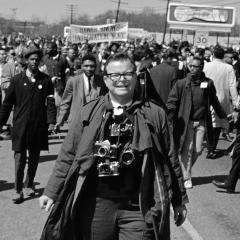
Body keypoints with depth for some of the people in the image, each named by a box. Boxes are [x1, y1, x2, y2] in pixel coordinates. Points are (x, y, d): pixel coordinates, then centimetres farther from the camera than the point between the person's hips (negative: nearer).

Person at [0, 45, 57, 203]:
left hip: (39, 125, 1)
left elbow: (50, 102, 0)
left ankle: (29, 185, 29)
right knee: (20, 157, -4)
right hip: (20, 125, -1)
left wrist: (51, 121, -11)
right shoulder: (17, 80, 4)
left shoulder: (46, 80, 4)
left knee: (34, 157, 11)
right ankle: (18, 190, 3)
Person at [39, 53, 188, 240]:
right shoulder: (89, 112, 5)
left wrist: (179, 201, 8)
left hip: (138, 208, -1)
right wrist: (52, 192, 1)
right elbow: (68, 155, 6)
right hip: (95, 205, 1)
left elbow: (169, 160, 5)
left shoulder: (154, 114, 3)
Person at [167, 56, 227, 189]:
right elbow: (172, 101, -2)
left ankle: (185, 169, 30)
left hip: (201, 122, 2)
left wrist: (223, 116, 25)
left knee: (197, 150, 5)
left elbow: (214, 102, 18)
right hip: (185, 122, -2)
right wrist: (169, 117, -16)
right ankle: (186, 178, 8)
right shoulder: (181, 83, -2)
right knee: (186, 150, -3)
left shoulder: (208, 83, 4)